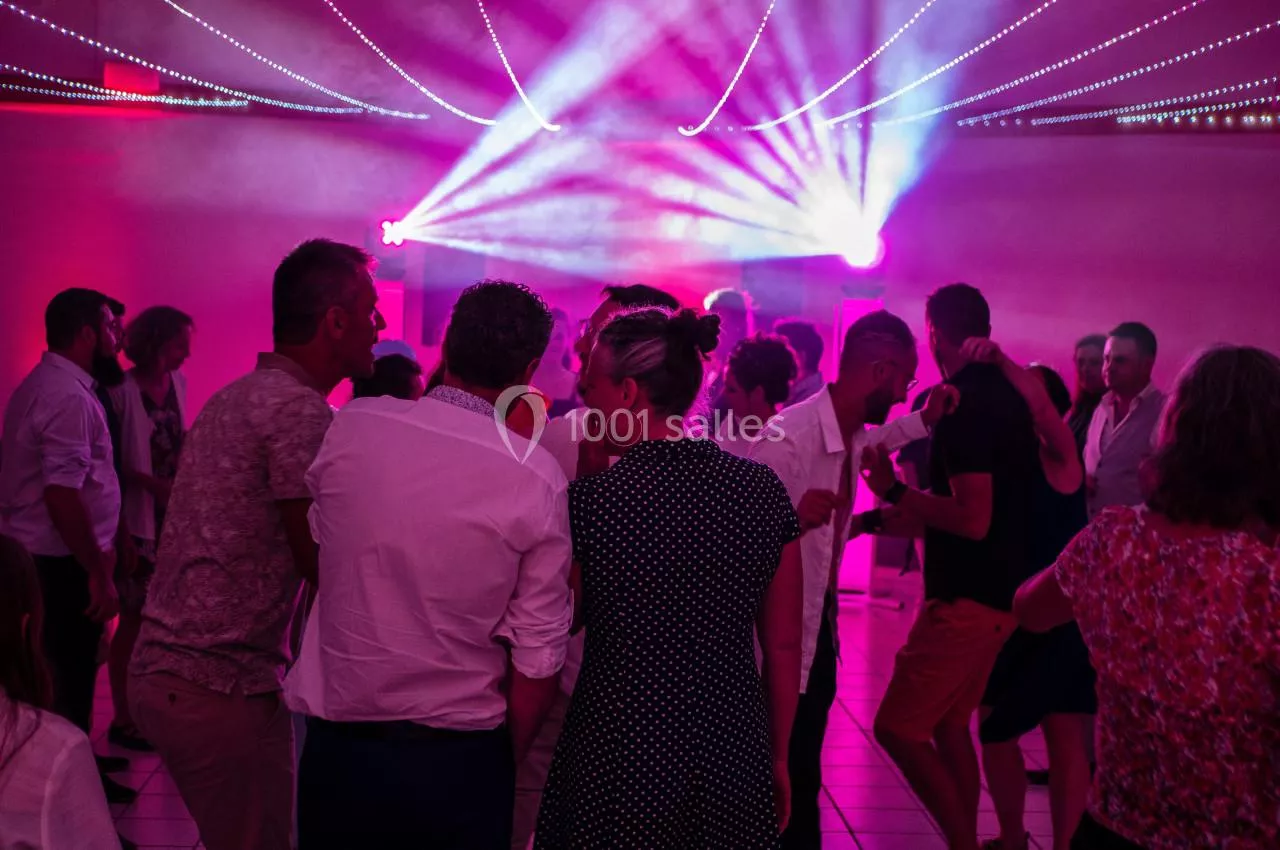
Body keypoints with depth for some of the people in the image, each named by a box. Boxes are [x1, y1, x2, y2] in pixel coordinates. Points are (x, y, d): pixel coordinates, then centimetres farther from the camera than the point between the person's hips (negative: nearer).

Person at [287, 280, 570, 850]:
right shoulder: (538, 478, -14)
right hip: (460, 765, -2)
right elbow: (538, 660, -12)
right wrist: (505, 766, 6)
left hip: (336, 746, 2)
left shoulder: (350, 426, -8)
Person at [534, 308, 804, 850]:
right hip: (735, 761, 3)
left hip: (617, 764, -3)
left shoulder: (587, 502, -16)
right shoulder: (763, 490, -6)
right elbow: (784, 647, 1)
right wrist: (777, 758, 13)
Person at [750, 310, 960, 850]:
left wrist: (924, 420, 11)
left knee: (803, 773, 21)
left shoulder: (850, 434, 2)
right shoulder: (787, 438, -26)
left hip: (818, 623, 9)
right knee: (788, 781, 3)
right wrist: (791, 518, -43)